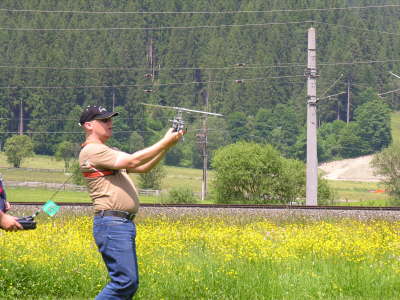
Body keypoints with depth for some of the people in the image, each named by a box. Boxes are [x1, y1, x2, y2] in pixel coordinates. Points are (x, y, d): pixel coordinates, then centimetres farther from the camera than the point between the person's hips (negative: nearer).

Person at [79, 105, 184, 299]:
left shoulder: (108, 153, 24)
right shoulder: (92, 151, -8)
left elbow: (143, 167, 20)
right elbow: (132, 161, -16)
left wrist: (167, 145, 7)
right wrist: (164, 143, -10)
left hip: (125, 224, 10)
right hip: (111, 223, -10)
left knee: (130, 284, 8)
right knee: (124, 281, -17)